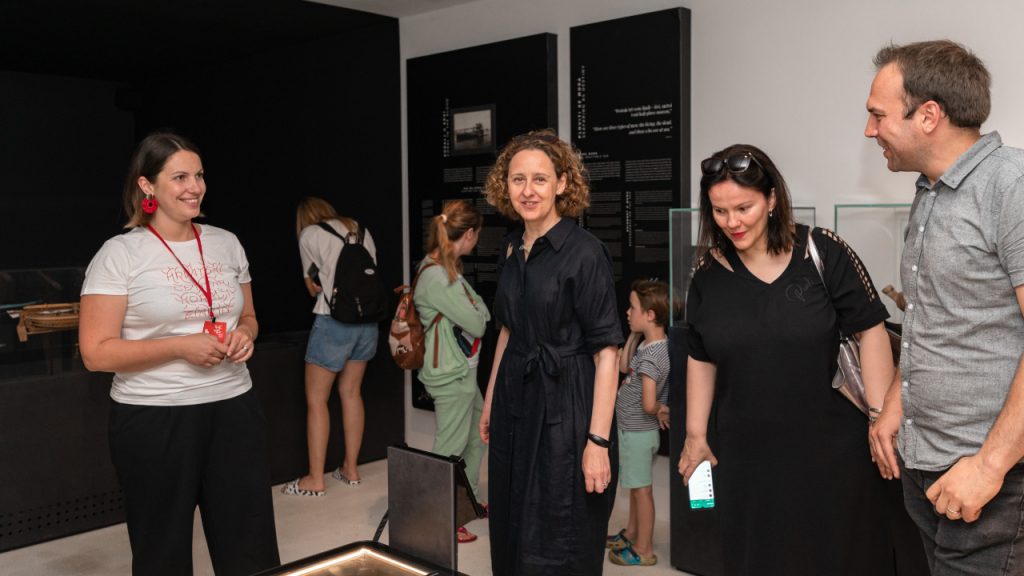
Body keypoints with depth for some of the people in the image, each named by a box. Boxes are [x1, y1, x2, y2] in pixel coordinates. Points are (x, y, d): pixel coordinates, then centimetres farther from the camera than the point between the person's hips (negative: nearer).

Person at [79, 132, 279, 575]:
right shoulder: (120, 254, -7)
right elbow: (96, 352, -10)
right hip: (154, 418, -4)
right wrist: (181, 346, -19)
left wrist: (245, 335, -4)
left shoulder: (227, 243, 7)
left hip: (234, 408, 4)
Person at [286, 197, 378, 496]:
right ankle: (350, 468, 21)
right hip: (368, 319, 6)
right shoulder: (361, 229, 14)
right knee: (351, 393, 15)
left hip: (335, 321, -6)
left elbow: (313, 287, 6)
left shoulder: (310, 235, 0)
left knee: (316, 400, 3)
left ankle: (315, 479, 6)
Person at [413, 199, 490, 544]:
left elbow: (478, 315, 12)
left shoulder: (447, 269, 9)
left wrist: (474, 308, -7)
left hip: (464, 370, 10)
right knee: (450, 449, 1)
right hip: (451, 374, -10)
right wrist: (477, 306, -1)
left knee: (478, 435, 22)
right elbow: (477, 322, -19)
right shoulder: (436, 276, -23)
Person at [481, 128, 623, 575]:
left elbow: (606, 351, -17)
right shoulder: (511, 247, 7)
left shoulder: (585, 252, -15)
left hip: (566, 408, -7)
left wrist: (598, 441, -21)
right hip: (516, 403, 7)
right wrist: (490, 401, 19)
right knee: (511, 536, 17)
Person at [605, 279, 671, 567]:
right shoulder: (648, 345, 1)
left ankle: (643, 550, 17)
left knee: (641, 489, 4)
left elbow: (648, 404, -32)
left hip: (638, 433, -10)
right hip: (633, 430, 10)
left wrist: (660, 410, -15)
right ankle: (631, 535, 40)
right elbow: (625, 366, 19)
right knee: (635, 486, 23)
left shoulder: (651, 354, -28)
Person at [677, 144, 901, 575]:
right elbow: (701, 359, 9)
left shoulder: (823, 252, -8)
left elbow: (870, 330, -4)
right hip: (747, 454, 2)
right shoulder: (708, 273, 1)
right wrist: (695, 435, 9)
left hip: (833, 445, -2)